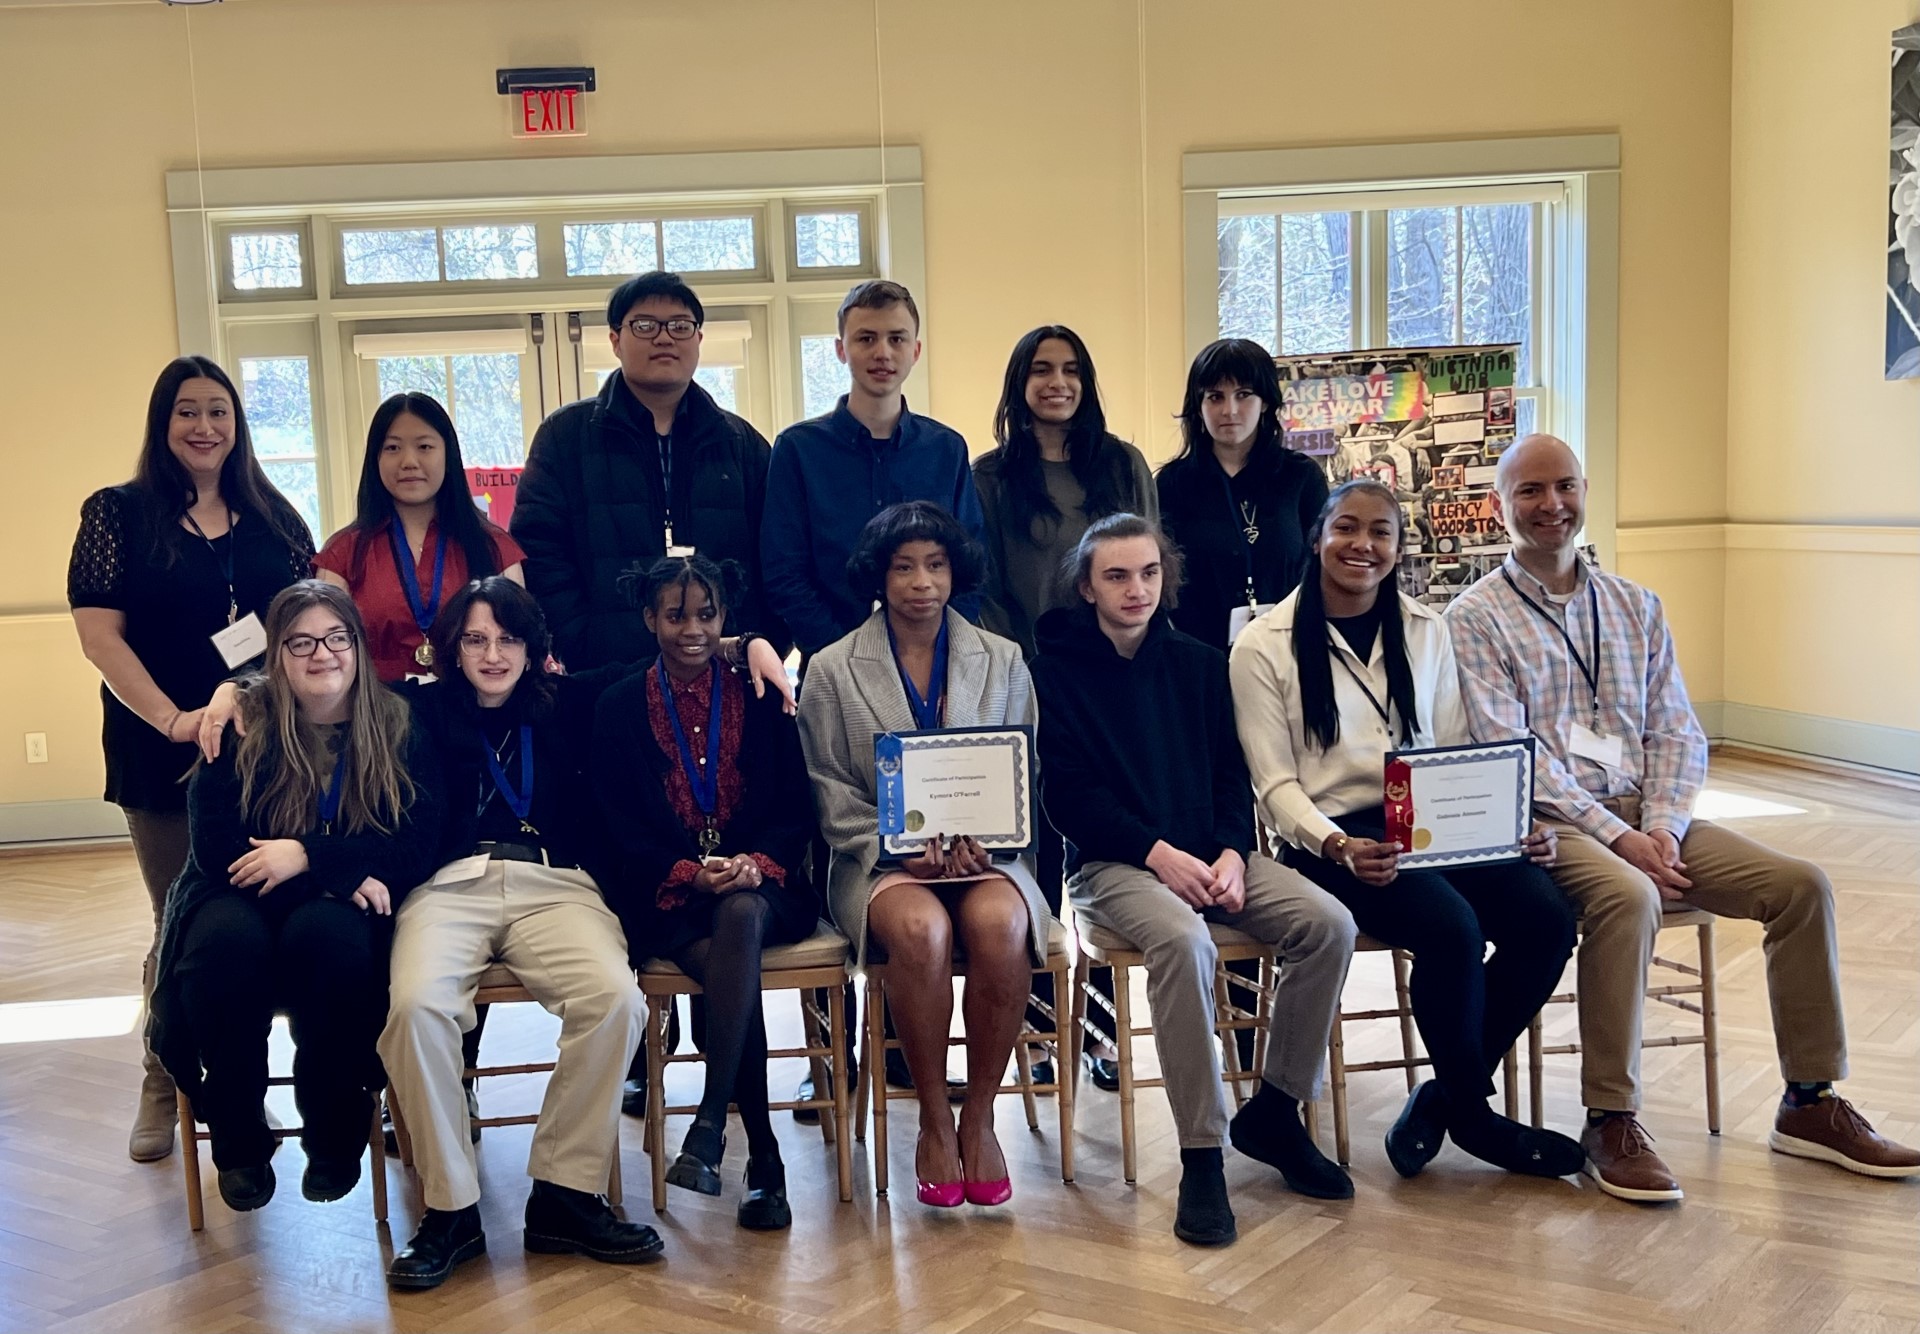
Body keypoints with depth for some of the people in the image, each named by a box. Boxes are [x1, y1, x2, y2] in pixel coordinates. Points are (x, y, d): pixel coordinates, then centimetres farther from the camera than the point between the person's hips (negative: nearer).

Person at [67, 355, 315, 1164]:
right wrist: (172, 719, -17)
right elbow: (99, 633, -7)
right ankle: (164, 1089, 21)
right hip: (164, 754, -2)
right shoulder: (116, 514, 0)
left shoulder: (273, 517, 9)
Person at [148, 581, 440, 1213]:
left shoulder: (400, 728, 1)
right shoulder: (240, 726, -1)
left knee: (326, 934, -36)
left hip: (348, 912, 0)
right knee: (226, 939, -35)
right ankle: (238, 1138, -12)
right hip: (244, 901, 0)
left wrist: (307, 855, -20)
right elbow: (215, 847, -8)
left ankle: (334, 1135, -13)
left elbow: (416, 848, -6)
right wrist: (340, 873, -17)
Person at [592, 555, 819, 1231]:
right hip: (669, 901, 0)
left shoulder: (760, 698, 10)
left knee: (741, 916, -36)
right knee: (729, 966, -31)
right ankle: (764, 1158, -24)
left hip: (761, 888, 1)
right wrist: (690, 873, -17)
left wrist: (754, 863, -16)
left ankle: (709, 1125, -36)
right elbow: (622, 828, 2)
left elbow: (797, 809, 5)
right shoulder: (620, 708, 8)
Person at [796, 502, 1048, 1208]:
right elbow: (833, 795, 2)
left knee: (1001, 924, -34)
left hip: (984, 853, 1)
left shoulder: (1003, 661, 12)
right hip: (880, 859, -1)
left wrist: (979, 840, -12)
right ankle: (934, 1122, -16)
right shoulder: (833, 670, 7)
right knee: (921, 930, -35)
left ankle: (979, 1117, -15)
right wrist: (903, 848, -14)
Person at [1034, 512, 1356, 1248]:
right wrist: (1158, 853, -18)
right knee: (1184, 940, -36)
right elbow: (1067, 794, -6)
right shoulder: (1060, 669, 2)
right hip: (1113, 862, -4)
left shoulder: (1199, 663, 14)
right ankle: (1201, 1156, -26)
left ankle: (1273, 1111, -2)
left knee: (1329, 923, -20)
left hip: (1209, 852, 5)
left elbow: (1231, 775, 10)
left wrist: (1232, 855, -10)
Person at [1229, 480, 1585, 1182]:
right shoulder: (1265, 645, 0)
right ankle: (1473, 1111, -3)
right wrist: (1337, 846, -23)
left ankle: (1443, 1097, -1)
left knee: (1547, 917, -21)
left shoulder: (1426, 630, 15)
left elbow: (1455, 753, 13)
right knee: (1454, 928, -30)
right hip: (1333, 835, -5)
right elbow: (1275, 783, -5)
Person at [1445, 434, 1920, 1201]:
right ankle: (1610, 1123, -22)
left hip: (1646, 818, 6)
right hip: (1544, 821, -5)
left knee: (1800, 885, -9)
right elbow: (1508, 755, -12)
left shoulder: (1635, 607, 15)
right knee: (1627, 897, -35)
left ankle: (1810, 1103, 5)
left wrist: (1662, 827, -10)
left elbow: (1676, 733, 9)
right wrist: (1616, 838, -18)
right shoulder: (1476, 618, -2)